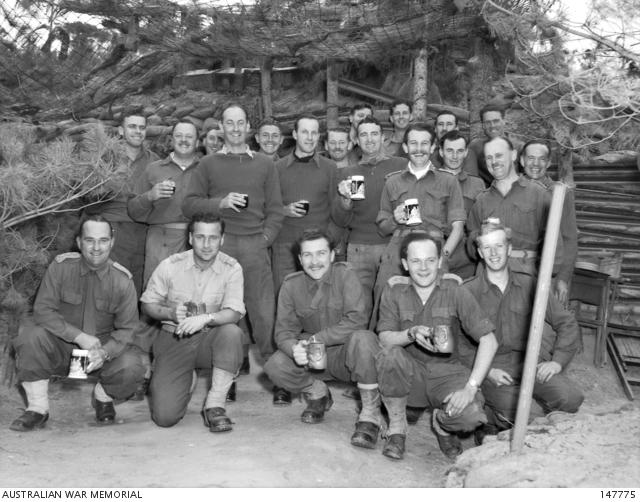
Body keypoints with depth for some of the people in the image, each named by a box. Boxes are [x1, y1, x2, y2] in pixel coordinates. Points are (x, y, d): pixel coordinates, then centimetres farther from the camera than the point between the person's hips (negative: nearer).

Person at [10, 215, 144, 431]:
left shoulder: (122, 281, -9)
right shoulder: (60, 266, -10)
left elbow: (127, 329, -8)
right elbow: (42, 310, -15)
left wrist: (104, 352, -29)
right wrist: (79, 336, -27)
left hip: (104, 348, 0)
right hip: (61, 346, 0)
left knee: (131, 369, -29)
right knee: (30, 335, -30)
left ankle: (103, 397, 11)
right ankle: (38, 408, -9)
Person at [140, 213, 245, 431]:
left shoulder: (232, 268, -8)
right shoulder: (170, 266, -6)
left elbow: (234, 313, -17)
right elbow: (148, 304, 3)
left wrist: (206, 318, -37)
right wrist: (170, 313, -18)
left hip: (210, 339, 0)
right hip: (174, 339, 0)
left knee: (232, 332, -37)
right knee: (165, 416, -13)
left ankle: (215, 404, -22)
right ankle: (186, 381, 23)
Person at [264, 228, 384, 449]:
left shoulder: (344, 275, -12)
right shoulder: (291, 285, -3)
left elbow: (356, 320, -23)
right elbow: (283, 331, -6)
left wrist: (315, 339, -27)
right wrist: (295, 349, -30)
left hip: (346, 352, -3)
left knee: (363, 338, -36)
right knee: (275, 366, -21)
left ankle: (370, 415, -19)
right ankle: (317, 393, 11)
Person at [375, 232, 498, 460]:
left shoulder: (454, 291, -6)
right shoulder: (394, 290, -2)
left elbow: (489, 340, -11)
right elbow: (385, 338, -9)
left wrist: (470, 387, -21)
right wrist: (411, 334, -31)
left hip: (446, 371, 0)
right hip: (409, 372, 1)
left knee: (472, 414, -29)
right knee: (390, 355, -32)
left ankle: (441, 423, 11)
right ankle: (396, 428, -7)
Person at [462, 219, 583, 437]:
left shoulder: (528, 285, 7)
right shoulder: (468, 292, -2)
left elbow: (566, 323, 8)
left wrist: (558, 361, -5)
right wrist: (487, 370, -15)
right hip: (491, 366, -2)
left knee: (571, 398, -22)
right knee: (513, 413, -27)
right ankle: (490, 424, 8)